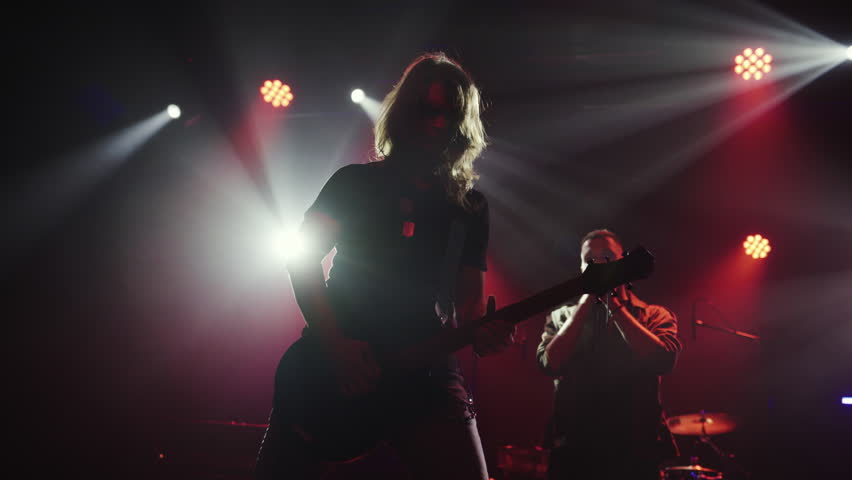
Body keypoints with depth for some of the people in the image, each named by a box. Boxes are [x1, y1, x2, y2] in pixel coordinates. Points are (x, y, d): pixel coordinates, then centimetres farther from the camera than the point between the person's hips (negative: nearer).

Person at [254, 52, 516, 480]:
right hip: (330, 361, -1)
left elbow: (469, 299, 14)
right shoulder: (356, 181, 8)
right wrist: (335, 344, -13)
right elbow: (301, 257, 0)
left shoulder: (470, 206, 15)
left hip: (424, 370, 1)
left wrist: (481, 330, -10)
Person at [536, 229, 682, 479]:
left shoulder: (654, 315, 8)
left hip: (636, 451, 0)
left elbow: (663, 360, -12)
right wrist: (587, 302, -5)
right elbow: (551, 364, -7)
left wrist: (615, 305, -7)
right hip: (574, 451, 1)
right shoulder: (562, 317, 11)